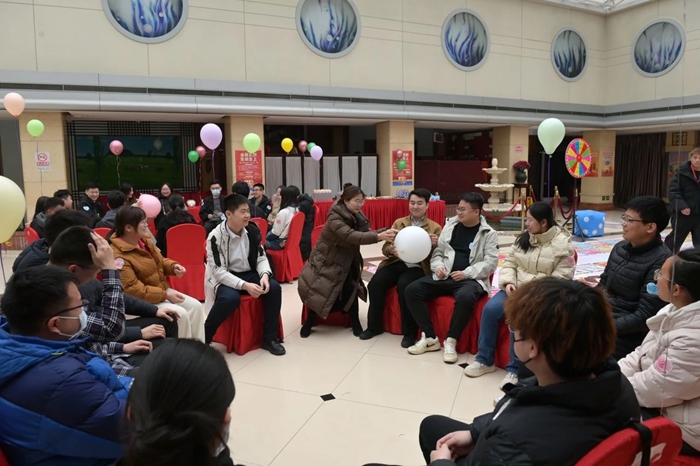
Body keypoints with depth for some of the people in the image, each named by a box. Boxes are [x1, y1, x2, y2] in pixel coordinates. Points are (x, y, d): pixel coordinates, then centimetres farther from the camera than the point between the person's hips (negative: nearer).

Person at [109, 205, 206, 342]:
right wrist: (165, 295, -25)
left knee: (195, 306, -5)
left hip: (162, 290, 9)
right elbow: (132, 290, -27)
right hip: (142, 301, -9)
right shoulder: (118, 256, -23)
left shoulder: (144, 240, 4)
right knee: (180, 314, -24)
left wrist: (173, 266, -7)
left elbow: (160, 261, 18)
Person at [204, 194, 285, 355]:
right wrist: (244, 285, -32)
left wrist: (264, 275, -20)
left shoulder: (253, 230, -4)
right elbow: (219, 271, -21)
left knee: (274, 287, -20)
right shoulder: (216, 237, -18)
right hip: (224, 278, -5)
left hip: (249, 274, 5)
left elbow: (261, 258, 3)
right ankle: (204, 335, -10)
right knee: (231, 298, -36)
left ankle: (270, 338, -5)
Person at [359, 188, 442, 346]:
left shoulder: (435, 228, 8)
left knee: (404, 285, -34)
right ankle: (375, 326, -5)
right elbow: (385, 248, 9)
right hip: (397, 263, 3)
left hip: (417, 267, -3)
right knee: (375, 282, -24)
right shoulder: (398, 223, 16)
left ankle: (410, 332, -17)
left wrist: (435, 245, -21)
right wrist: (391, 250, -16)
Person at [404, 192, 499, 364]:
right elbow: (438, 252, 15)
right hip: (445, 277, 5)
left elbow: (491, 263, -6)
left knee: (465, 297, -40)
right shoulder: (450, 226, 14)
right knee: (412, 290, -16)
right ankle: (430, 338, -9)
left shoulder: (489, 234, 2)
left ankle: (451, 341, -18)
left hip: (471, 279, -5)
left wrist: (466, 273, -17)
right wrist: (438, 266, -6)